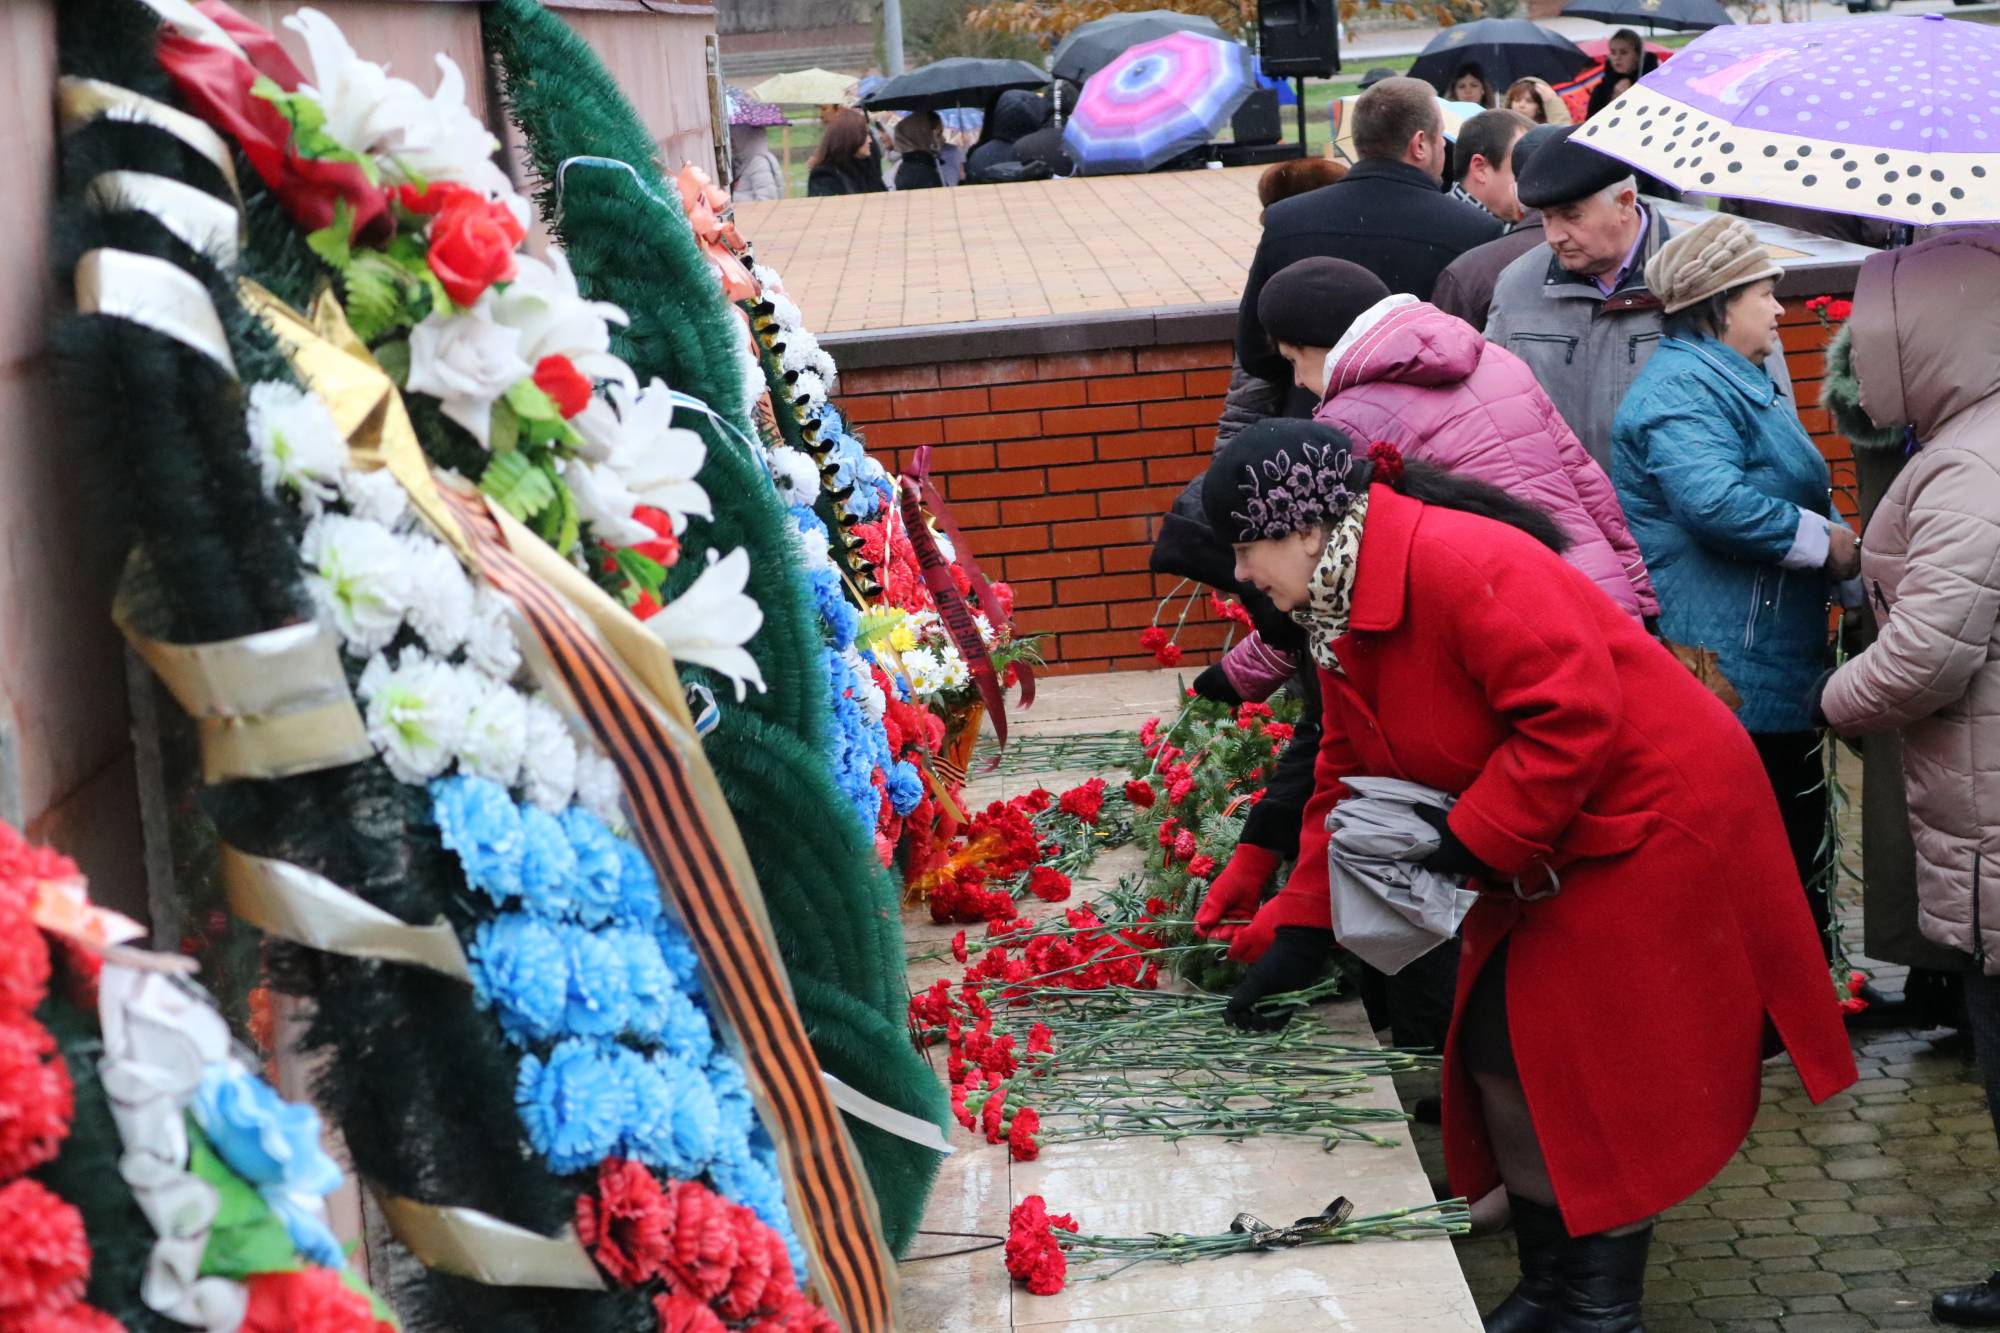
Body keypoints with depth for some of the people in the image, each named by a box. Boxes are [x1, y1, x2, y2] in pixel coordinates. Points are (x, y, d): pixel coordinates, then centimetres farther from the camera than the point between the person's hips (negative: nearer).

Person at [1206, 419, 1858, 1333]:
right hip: (1548, 847, 10)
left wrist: (1471, 840, -26)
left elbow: (1572, 717, -32)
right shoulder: (1338, 614, 5)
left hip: (1650, 818, -10)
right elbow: (1345, 780, 9)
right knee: (1501, 1052, 10)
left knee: (1600, 1074, -5)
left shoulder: (1464, 565, -28)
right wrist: (1295, 935, 3)